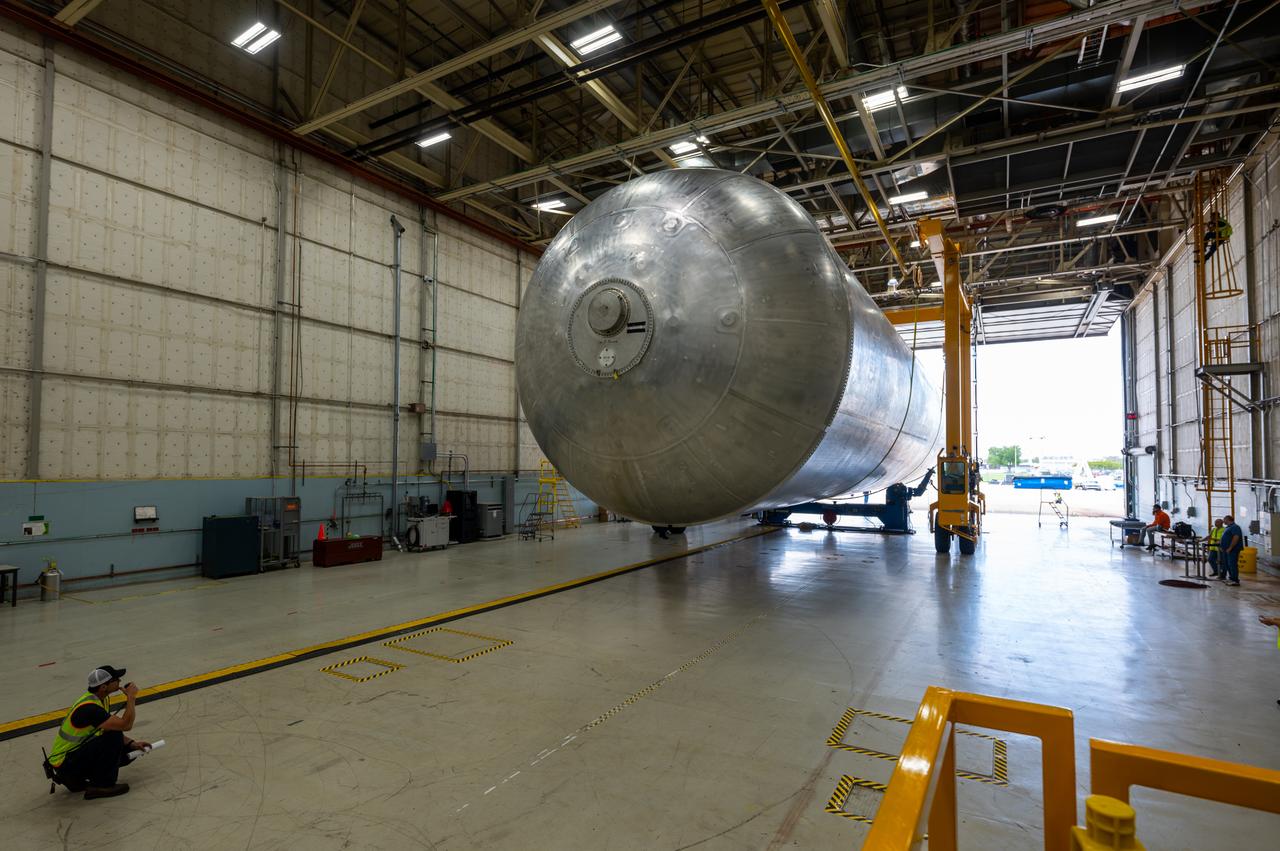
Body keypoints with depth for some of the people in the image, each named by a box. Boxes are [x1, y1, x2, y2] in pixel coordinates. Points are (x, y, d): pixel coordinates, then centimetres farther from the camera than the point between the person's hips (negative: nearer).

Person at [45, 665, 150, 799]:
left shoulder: (102, 698, 0)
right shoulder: (89, 707, -29)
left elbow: (115, 726, 9)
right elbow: (126, 725, -33)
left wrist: (132, 743, -2)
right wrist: (131, 697, -24)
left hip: (77, 751, 9)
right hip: (63, 763, -9)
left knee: (127, 751, 1)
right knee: (113, 736, -24)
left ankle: (75, 779, 14)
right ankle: (101, 786, -12)